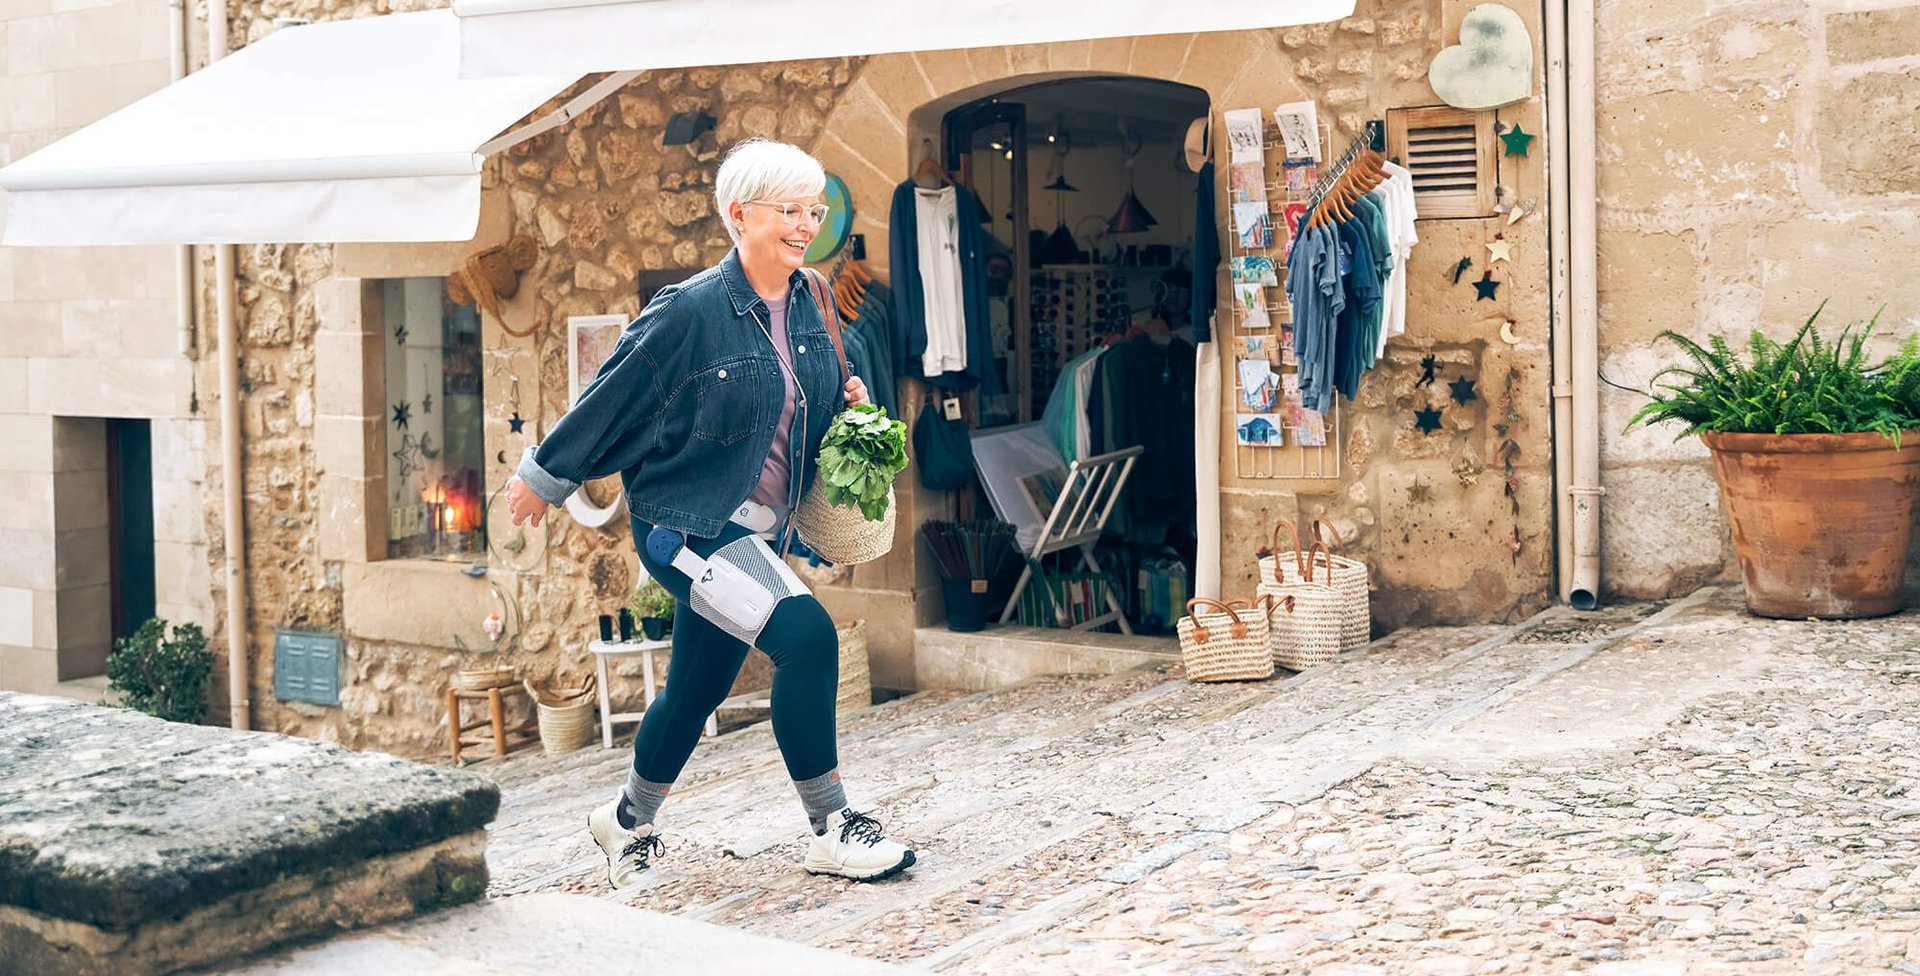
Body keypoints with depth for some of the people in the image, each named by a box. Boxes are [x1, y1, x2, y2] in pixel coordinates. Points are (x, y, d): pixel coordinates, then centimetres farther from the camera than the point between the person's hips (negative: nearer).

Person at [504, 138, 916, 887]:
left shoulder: (808, 304, 2)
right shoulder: (692, 311, -18)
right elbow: (613, 400, -8)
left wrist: (847, 401, -3)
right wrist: (544, 476, 2)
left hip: (756, 529, 8)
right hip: (686, 522, -8)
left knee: (697, 689, 18)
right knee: (806, 635, -24)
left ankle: (629, 822, 42)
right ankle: (833, 832, -11)